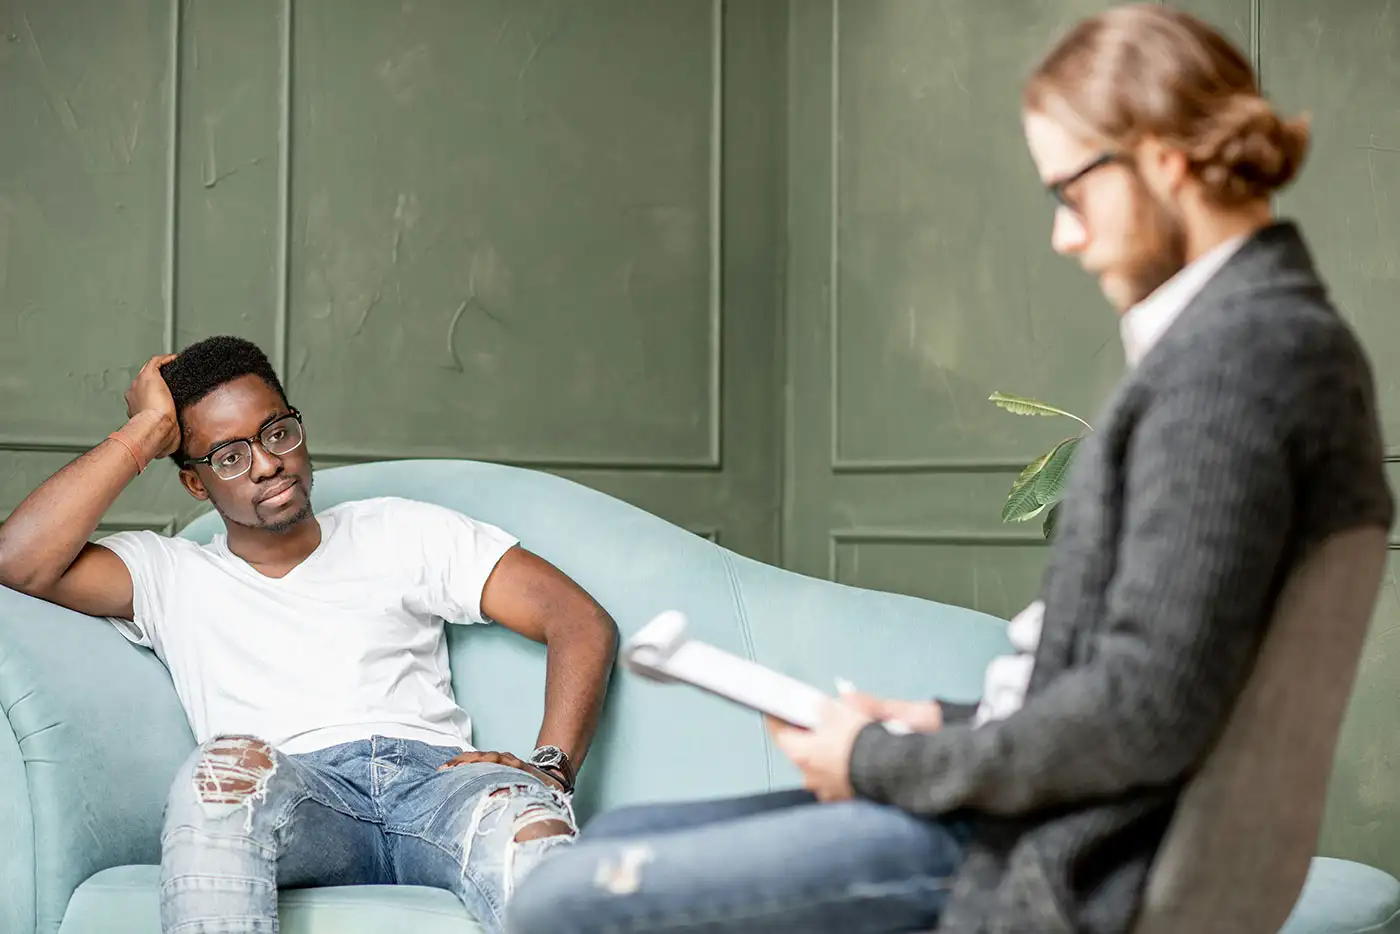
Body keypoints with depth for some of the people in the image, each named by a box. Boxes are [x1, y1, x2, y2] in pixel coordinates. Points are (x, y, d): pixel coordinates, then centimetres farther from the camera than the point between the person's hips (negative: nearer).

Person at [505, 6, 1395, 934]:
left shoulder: (1233, 355, -19)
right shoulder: (1276, 328, 13)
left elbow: (1144, 711, -24)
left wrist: (885, 764, -11)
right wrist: (954, 724, 10)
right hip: (1057, 820, 10)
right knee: (607, 845, 14)